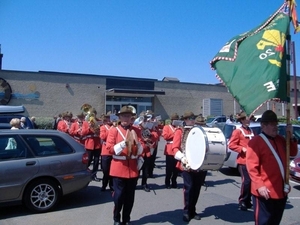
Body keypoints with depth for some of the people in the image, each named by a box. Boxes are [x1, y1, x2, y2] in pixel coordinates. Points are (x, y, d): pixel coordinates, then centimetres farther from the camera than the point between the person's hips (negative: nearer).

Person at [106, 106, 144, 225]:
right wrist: (124, 143, -22)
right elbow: (109, 148, -10)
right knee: (119, 195, 3)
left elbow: (141, 150, 3)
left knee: (130, 196, 9)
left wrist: (137, 143, -19)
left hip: (133, 168, 3)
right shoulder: (114, 130, -2)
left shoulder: (136, 130, 6)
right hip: (119, 167, -3)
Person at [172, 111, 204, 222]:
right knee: (189, 187, -5)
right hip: (187, 165, -4)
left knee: (197, 188, 10)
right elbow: (175, 148, -4)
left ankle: (192, 211, 26)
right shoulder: (180, 131, 3)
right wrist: (182, 157, -19)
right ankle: (187, 211, 14)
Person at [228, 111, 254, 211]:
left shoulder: (251, 131, 15)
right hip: (243, 161, -7)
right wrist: (242, 149, -18)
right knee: (246, 181, -8)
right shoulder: (238, 131, -6)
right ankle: (242, 202, 7)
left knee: (251, 181, 9)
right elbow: (231, 145, -11)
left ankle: (248, 201, 23)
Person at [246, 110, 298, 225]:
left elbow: (293, 153, 16)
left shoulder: (280, 139, 11)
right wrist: (259, 185, -23)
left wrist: (291, 137, 3)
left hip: (281, 190, 8)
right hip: (265, 192, -8)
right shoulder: (255, 142, -14)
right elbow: (252, 167, -18)